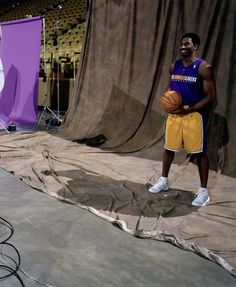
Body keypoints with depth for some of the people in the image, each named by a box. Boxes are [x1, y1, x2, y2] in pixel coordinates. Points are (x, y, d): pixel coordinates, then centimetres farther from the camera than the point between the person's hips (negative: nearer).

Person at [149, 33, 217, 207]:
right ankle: (164, 181, 31)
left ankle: (204, 191, 12)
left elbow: (211, 97, -12)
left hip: (194, 115, -6)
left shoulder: (203, 68, -11)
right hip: (174, 114, 6)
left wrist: (189, 109, -20)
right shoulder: (175, 66, 9)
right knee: (169, 148, 13)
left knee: (200, 153, 1)